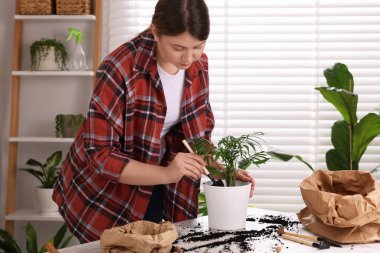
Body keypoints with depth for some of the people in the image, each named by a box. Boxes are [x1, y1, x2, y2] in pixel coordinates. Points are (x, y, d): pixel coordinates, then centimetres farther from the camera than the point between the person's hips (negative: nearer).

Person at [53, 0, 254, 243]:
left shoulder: (198, 64, -10)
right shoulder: (120, 70, -28)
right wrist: (166, 174, -35)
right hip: (107, 191, -5)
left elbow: (199, 130, 2)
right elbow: (100, 155, -26)